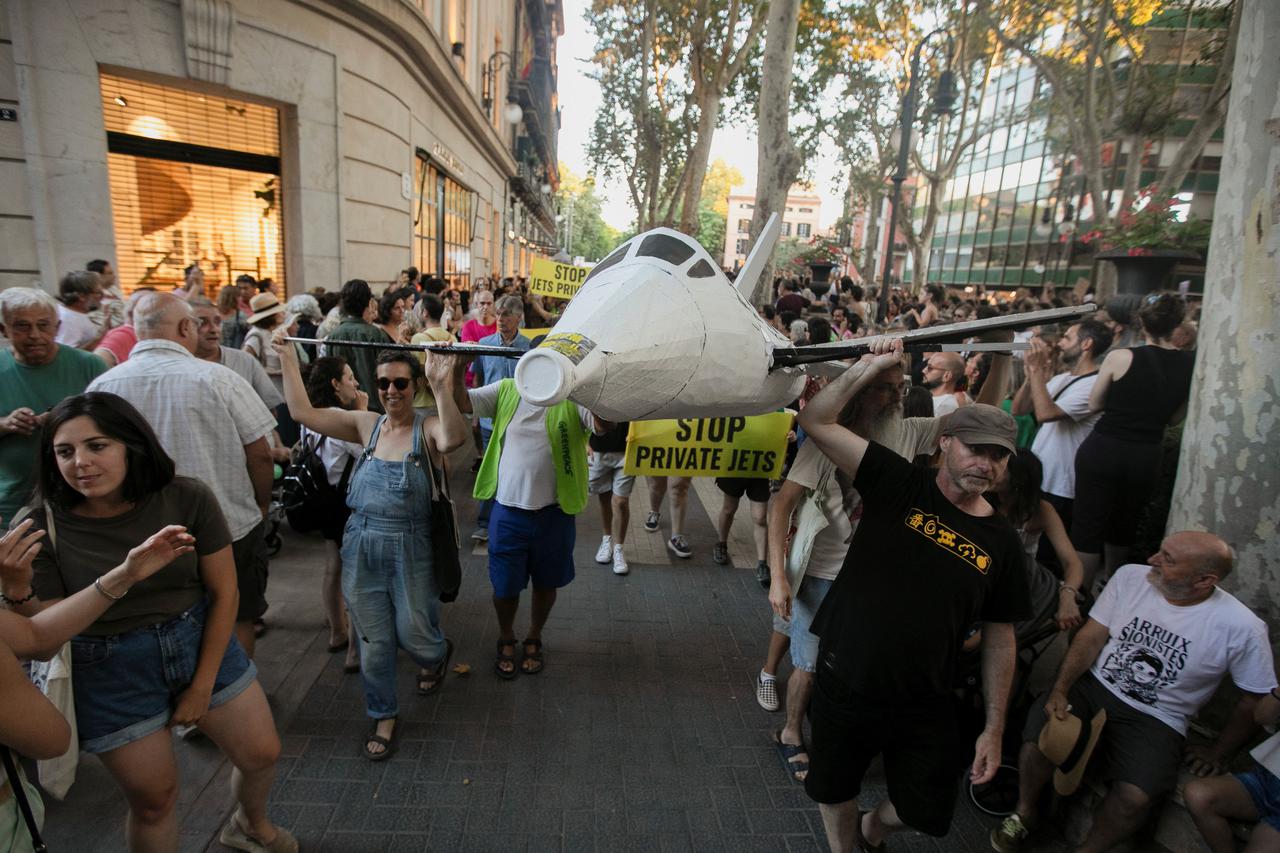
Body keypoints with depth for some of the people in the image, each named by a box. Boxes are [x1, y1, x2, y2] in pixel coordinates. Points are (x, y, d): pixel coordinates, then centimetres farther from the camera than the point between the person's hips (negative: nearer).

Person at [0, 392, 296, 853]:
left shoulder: (188, 499, -16)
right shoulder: (40, 530, -15)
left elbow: (224, 592, -9)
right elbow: (43, 641, -12)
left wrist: (203, 685, -4)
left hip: (202, 640, 2)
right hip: (111, 671, -1)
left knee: (262, 754, 14)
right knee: (154, 797, 11)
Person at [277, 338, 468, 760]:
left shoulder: (428, 428, -10)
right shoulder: (366, 425, 2)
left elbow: (453, 438, -35)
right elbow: (303, 412, 0)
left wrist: (442, 386, -47)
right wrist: (288, 359, -2)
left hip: (409, 549, -4)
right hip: (361, 546, 4)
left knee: (413, 633, 11)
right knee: (373, 640, 14)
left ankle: (437, 655, 49)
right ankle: (384, 717, 34)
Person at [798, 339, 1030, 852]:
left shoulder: (1001, 543, -4)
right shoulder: (899, 485, -10)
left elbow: (999, 638, 3)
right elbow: (815, 421, -17)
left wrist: (994, 728, 5)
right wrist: (871, 367, -25)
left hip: (923, 709, 2)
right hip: (844, 688, -1)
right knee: (835, 794, 19)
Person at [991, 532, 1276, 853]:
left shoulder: (1243, 629, -11)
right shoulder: (1130, 577, -6)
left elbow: (1256, 697, 2)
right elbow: (1091, 637, -3)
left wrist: (1218, 753, 7)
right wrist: (1060, 690, -13)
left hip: (1155, 718, -1)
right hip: (1094, 686, 2)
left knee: (1135, 797, -28)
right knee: (1037, 740, -23)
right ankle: (1024, 812, 8)